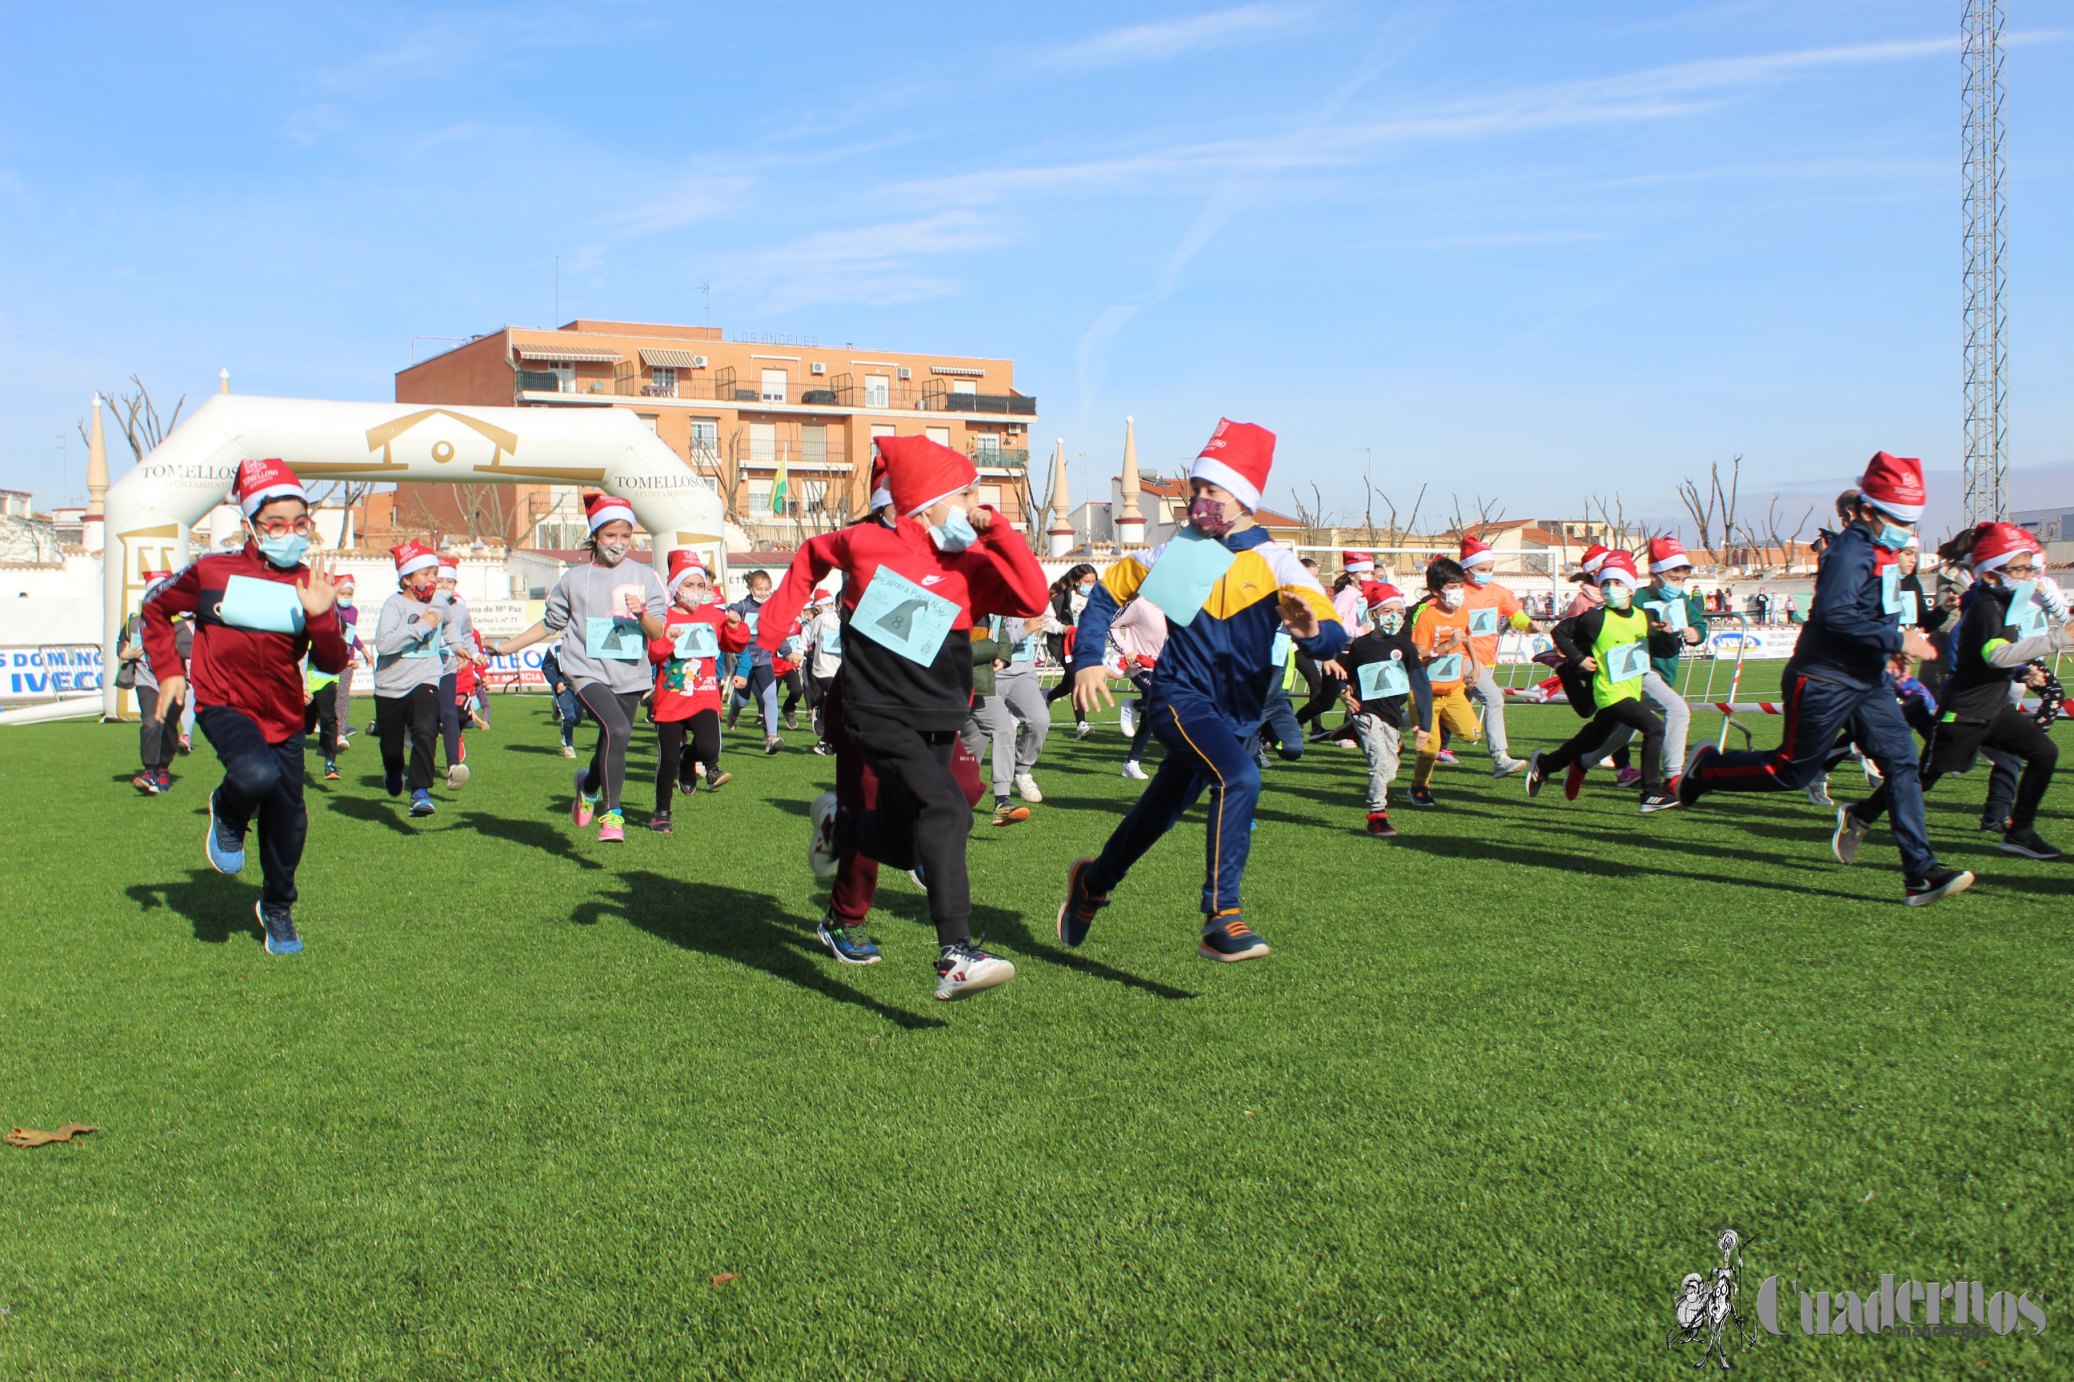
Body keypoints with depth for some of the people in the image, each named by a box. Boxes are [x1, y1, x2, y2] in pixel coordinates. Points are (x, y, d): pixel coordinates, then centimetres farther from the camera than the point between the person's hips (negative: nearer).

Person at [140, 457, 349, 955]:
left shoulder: (312, 584, -1)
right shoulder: (213, 571, -7)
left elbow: (332, 663, -8)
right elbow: (156, 608, 10)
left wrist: (321, 615, -26)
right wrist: (168, 671, 3)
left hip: (284, 717, 3)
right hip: (224, 705, -3)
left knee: (288, 817, 9)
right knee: (258, 775, -33)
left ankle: (277, 908, 35)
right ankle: (228, 814, 6)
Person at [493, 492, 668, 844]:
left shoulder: (644, 576, 6)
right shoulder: (575, 578, 6)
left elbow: (658, 633, 2)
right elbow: (551, 622, 19)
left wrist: (642, 613, -18)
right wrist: (509, 646, 17)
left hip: (630, 676, 2)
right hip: (589, 671, -2)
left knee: (611, 746, 11)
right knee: (617, 730, -26)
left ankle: (589, 786, 44)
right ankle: (612, 813, -15)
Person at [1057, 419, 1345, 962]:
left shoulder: (1275, 562, -5)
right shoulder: (1177, 550, 0)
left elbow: (1336, 637, -16)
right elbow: (1108, 591, 11)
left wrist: (1312, 631, -39)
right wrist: (1087, 659, -1)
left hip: (1238, 716, 2)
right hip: (1181, 698, -2)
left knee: (1161, 812, 18)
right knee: (1240, 778, -30)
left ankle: (1091, 882, 45)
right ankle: (1220, 918, -27)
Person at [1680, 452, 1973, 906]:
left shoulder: (1881, 552, 12)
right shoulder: (1851, 551, -18)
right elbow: (1834, 613, -32)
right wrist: (1896, 640, -29)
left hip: (1867, 682, 9)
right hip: (1825, 682, -9)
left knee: (1902, 762, -1)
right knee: (1795, 771, 1)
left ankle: (1919, 873, -1)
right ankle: (1708, 768, 24)